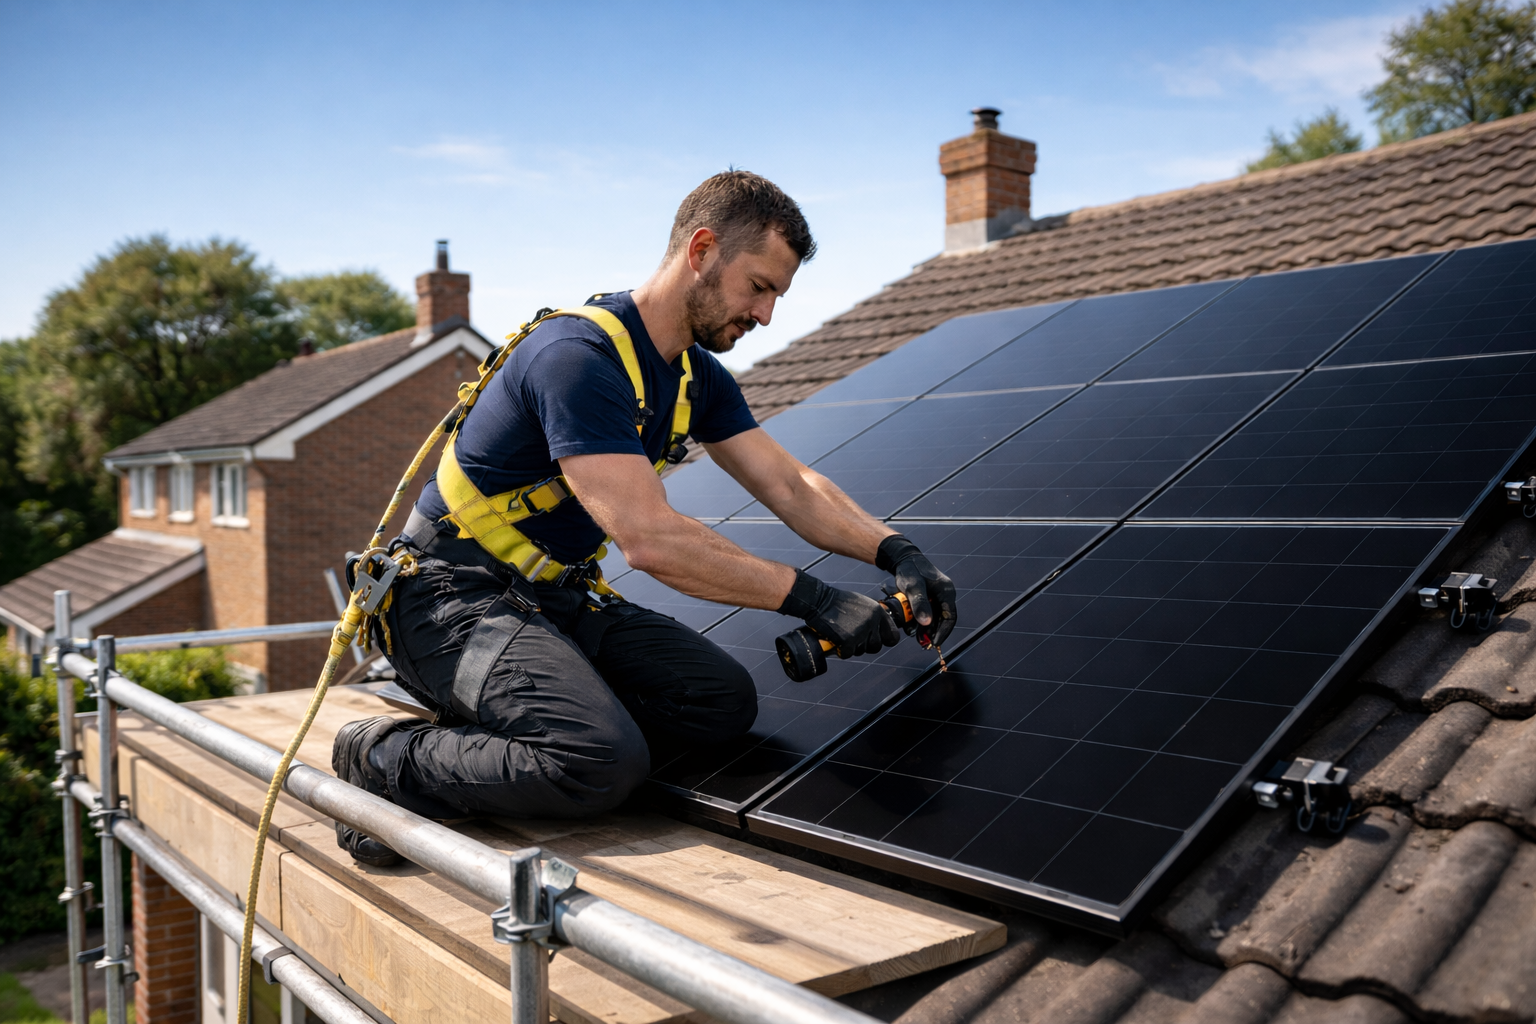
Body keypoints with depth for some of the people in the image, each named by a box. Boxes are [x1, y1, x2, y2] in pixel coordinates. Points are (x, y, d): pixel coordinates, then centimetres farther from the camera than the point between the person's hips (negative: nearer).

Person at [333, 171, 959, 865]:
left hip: (557, 597, 9)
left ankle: (513, 706, 2)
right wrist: (812, 599, -27)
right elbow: (649, 539, -30)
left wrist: (894, 551, -7)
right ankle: (384, 761, -8)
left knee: (724, 702, -10)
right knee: (605, 765, -30)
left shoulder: (695, 375, 7)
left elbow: (790, 485, 9)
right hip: (454, 598, -9)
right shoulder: (579, 356, -23)